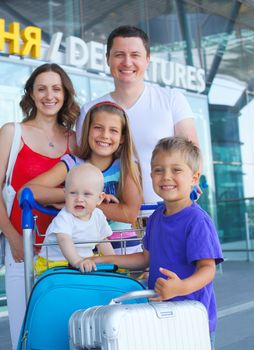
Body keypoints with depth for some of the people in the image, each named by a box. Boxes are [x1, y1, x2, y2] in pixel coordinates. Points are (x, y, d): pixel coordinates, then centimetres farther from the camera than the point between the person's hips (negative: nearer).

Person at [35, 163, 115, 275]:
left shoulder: (98, 215, 1)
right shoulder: (63, 218, -20)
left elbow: (102, 241, 16)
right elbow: (64, 241, -37)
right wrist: (77, 262, -51)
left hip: (86, 261, 6)